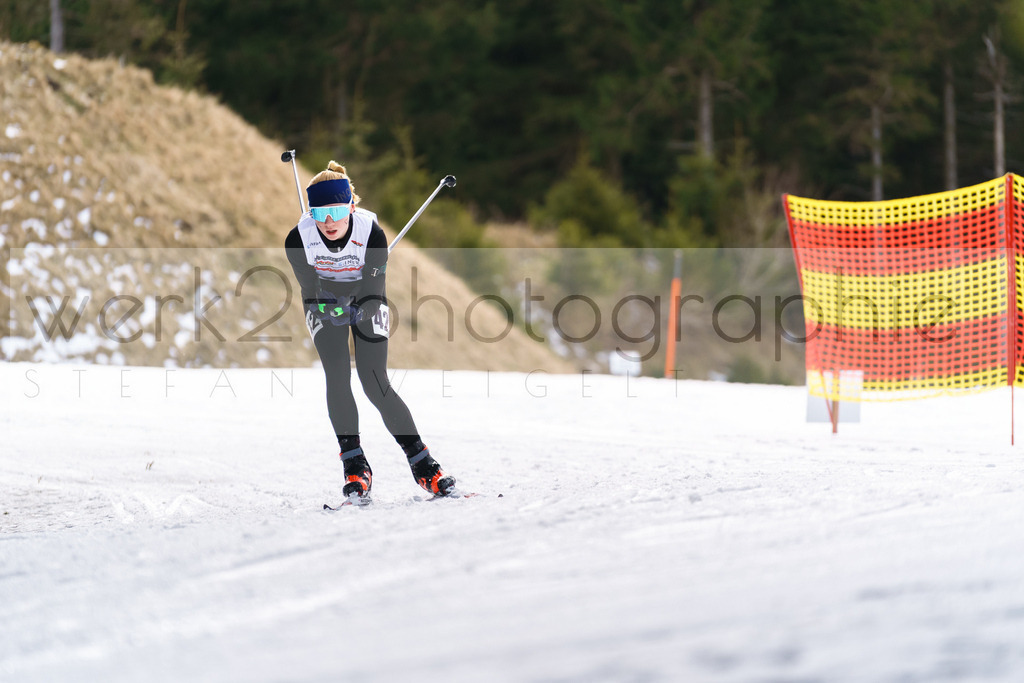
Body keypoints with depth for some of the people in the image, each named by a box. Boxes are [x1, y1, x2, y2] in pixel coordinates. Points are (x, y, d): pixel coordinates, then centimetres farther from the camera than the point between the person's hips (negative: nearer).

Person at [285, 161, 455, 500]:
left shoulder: (371, 233, -31)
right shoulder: (298, 239, -27)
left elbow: (372, 287, -27)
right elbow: (310, 287, -21)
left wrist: (358, 312, -46)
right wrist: (329, 310, -41)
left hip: (365, 300, -1)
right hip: (324, 301, 1)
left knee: (376, 385, -11)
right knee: (337, 378, -17)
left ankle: (422, 464, -1)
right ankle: (355, 465, -9)